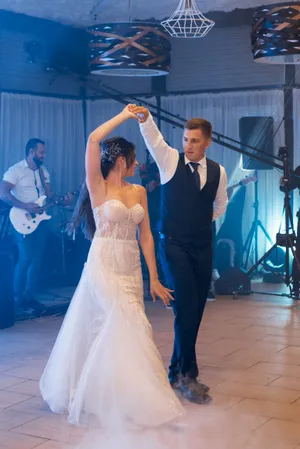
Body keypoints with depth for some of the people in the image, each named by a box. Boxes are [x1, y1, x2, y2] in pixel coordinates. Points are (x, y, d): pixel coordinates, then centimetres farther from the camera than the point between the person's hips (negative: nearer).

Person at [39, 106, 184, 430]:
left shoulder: (139, 192, 10)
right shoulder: (98, 187, -6)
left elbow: (145, 236, 9)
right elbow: (94, 139, -19)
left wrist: (153, 277, 6)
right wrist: (124, 116, -9)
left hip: (132, 269, 6)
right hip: (104, 266, -5)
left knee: (111, 333, 9)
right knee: (127, 329, -10)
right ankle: (130, 403, -1)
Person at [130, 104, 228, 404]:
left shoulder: (217, 172, 6)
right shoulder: (171, 160, -3)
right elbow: (154, 139, -24)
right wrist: (144, 117, -40)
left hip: (203, 247, 4)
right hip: (174, 245, -4)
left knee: (196, 310, 8)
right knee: (186, 308, -11)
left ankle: (178, 370, 23)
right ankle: (187, 374, 0)